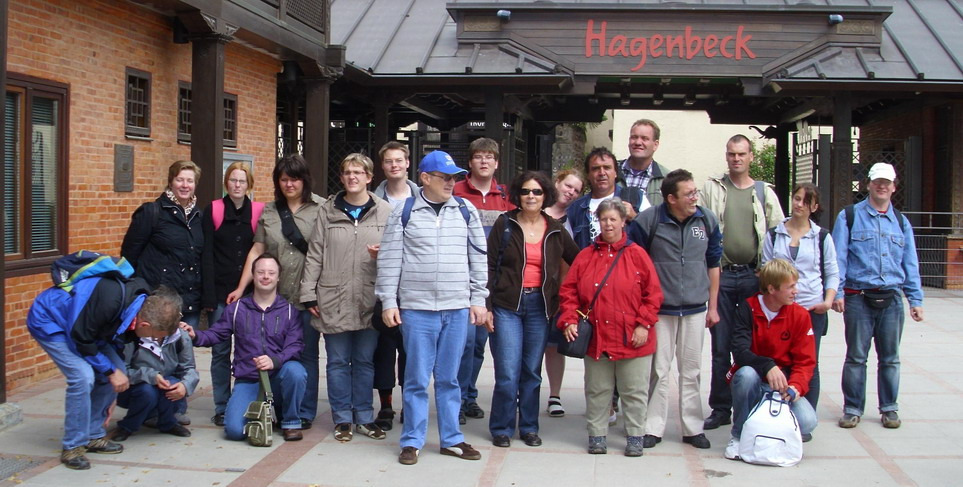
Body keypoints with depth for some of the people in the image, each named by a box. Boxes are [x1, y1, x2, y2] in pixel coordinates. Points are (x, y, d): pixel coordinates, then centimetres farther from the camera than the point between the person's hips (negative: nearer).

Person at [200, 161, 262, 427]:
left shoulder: (259, 212, 4)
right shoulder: (213, 210, 2)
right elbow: (206, 255, -2)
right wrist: (208, 295, -8)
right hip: (220, 292, -1)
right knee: (221, 350, 4)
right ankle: (222, 408, 12)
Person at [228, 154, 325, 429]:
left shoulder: (321, 208, -3)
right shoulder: (268, 212, 10)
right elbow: (256, 251, 11)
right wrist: (241, 288, 7)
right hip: (277, 296, 4)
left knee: (307, 354, 6)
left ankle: (305, 413, 16)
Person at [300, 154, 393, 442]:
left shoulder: (385, 211, 3)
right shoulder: (328, 211, 5)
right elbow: (314, 254, 5)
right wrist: (309, 294, 0)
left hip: (369, 300, 0)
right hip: (333, 299, 0)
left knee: (365, 361, 9)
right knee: (338, 361, 6)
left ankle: (364, 417, 21)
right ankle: (342, 419, 17)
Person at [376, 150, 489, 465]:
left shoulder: (466, 211, 7)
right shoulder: (404, 212, 0)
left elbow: (478, 258, 10)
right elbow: (390, 260, 1)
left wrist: (478, 300, 7)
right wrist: (389, 303, -3)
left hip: (458, 309, 2)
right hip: (416, 309, -2)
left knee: (449, 378, 10)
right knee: (417, 378, 3)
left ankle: (451, 439, 21)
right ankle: (412, 441, 14)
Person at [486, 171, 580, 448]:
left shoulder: (555, 231, 7)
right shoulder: (505, 225, 1)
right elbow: (490, 266, -1)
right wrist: (487, 305, -8)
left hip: (539, 306, 3)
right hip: (507, 305, -2)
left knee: (532, 372, 9)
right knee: (508, 373, -5)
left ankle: (529, 427, 22)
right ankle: (501, 428, 10)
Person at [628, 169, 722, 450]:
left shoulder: (707, 220, 1)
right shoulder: (648, 221, -9)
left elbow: (713, 264, 11)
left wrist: (713, 306, 11)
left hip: (695, 310, 3)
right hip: (659, 308, -3)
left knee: (691, 371, 9)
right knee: (658, 371, 2)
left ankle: (693, 428, 19)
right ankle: (653, 428, 12)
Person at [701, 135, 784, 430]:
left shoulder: (764, 192, 9)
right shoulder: (712, 189, 7)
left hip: (754, 275, 1)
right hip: (721, 275, 0)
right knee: (720, 345, 3)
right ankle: (721, 407, 12)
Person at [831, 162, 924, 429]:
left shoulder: (901, 222, 14)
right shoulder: (850, 216, 4)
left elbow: (910, 263, 15)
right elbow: (838, 257, -1)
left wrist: (915, 299, 8)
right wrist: (836, 292, -10)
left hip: (891, 299, 3)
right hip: (858, 298, -3)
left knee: (890, 358, 8)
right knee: (856, 357, 1)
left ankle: (889, 408, 19)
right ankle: (852, 409, 10)